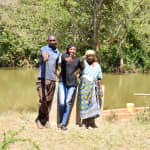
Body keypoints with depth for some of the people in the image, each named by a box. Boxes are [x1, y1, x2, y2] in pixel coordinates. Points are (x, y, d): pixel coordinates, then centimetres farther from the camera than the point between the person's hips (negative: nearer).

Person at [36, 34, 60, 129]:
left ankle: (41, 119, 18)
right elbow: (44, 55, -29)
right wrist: (45, 58, -53)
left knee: (49, 101, 4)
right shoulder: (44, 49, -3)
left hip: (52, 80, 5)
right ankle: (46, 118, 9)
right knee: (43, 100, -11)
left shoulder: (58, 53, 14)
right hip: (42, 78, -5)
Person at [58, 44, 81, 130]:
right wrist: (69, 58, -47)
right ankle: (61, 121, 12)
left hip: (72, 84, 2)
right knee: (61, 103, -9)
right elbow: (65, 60, -26)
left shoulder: (77, 60, 8)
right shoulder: (64, 55, 0)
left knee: (68, 103, -3)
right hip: (62, 82, -1)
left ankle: (64, 123, 3)